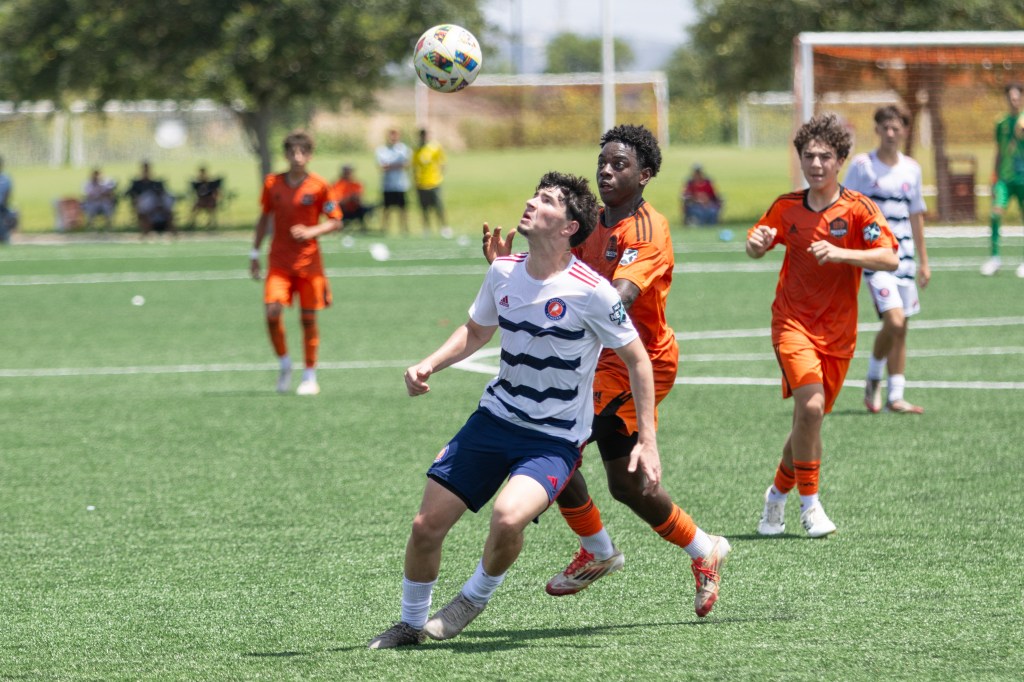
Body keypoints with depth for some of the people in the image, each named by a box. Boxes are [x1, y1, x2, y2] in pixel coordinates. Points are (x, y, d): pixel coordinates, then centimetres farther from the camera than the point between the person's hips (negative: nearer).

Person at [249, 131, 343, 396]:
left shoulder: (319, 186, -5)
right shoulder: (272, 183, 3)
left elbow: (336, 222, 0)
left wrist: (311, 232, -17)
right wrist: (255, 253, 14)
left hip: (309, 262, -1)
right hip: (279, 262, 1)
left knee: (309, 319, 3)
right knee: (273, 312, -15)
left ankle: (310, 377, 16)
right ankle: (284, 364, 8)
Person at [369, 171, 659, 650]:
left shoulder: (591, 292, -19)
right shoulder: (503, 272, -2)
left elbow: (637, 360, -8)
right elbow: (475, 331, 17)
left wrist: (647, 441, -11)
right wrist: (429, 365, 0)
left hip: (555, 439, -5)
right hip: (496, 415, 5)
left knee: (508, 517, -31)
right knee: (427, 524, -1)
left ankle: (476, 597, 0)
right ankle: (411, 623, 23)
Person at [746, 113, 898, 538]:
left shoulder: (857, 208, -7)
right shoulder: (787, 207, 0)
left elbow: (890, 259, -18)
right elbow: (755, 245, 16)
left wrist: (841, 253, -32)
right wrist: (757, 244, -8)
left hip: (837, 332, 1)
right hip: (793, 323, -1)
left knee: (808, 422, 8)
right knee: (811, 405, -22)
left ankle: (777, 495, 34)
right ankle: (810, 503, -9)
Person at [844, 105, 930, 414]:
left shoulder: (911, 168, 11)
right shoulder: (862, 165, -4)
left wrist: (923, 260, 20)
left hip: (903, 253, 5)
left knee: (900, 329, 5)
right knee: (894, 321, -18)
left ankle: (895, 397, 12)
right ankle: (873, 381, 4)